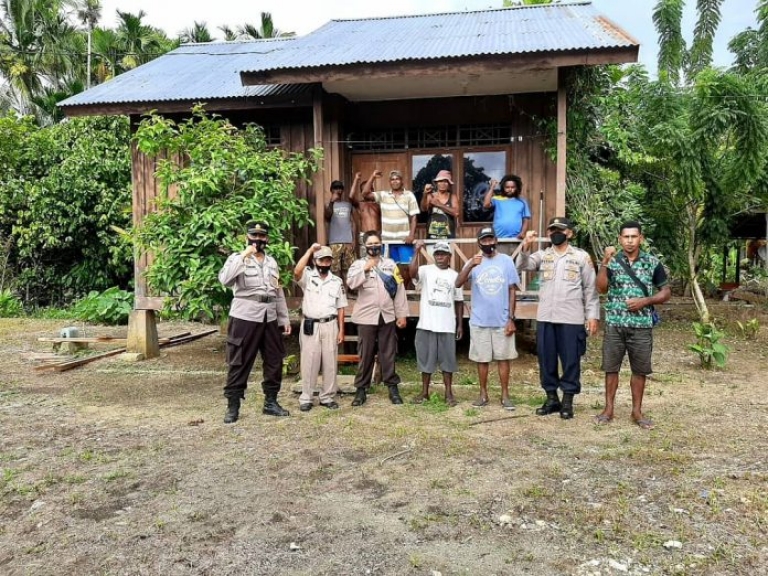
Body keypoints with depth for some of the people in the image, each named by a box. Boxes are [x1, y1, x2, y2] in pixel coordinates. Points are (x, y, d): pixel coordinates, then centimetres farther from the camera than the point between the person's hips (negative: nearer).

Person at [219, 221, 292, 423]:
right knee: (239, 363, 0)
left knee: (274, 361, 10)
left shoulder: (272, 262, 15)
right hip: (245, 318, -5)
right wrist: (243, 255, -23)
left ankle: (271, 402, 22)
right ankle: (232, 406, 10)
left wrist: (285, 319, 15)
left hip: (270, 318, 6)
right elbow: (225, 280, -22)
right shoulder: (237, 258, -2)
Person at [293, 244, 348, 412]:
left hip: (330, 325, 3)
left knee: (330, 362, 7)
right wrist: (310, 250, -22)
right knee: (309, 362, 2)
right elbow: (296, 272, -25)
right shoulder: (308, 276, 0)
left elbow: (340, 307, 9)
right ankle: (306, 398, 11)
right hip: (310, 325, -2)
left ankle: (327, 397, 18)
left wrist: (341, 330, 4)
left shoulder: (337, 281, 8)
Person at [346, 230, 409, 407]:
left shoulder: (390, 264, 9)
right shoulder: (358, 264, 4)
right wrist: (365, 269, -21)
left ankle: (393, 387, 16)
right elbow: (351, 283, -15)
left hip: (387, 316, 2)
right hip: (366, 317, -1)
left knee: (388, 354, 8)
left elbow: (399, 289, 6)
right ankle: (361, 389, 13)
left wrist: (402, 314, 2)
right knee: (366, 354, 4)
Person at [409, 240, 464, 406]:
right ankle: (425, 392, 19)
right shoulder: (426, 270, -1)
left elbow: (459, 302, 11)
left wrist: (460, 324, 8)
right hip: (426, 324, -1)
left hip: (447, 326, 1)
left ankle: (448, 393, 16)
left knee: (447, 359, 7)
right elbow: (413, 272, -25)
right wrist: (417, 251, -32)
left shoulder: (455, 275, 7)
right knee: (426, 358, 8)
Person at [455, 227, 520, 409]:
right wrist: (471, 265, -31)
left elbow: (512, 291, 1)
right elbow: (458, 284, -15)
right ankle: (483, 394, 21)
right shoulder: (473, 261, -1)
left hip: (502, 320, 0)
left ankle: (505, 395, 17)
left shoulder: (506, 261, -1)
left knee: (503, 357, 7)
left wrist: (511, 318, -3)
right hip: (479, 320, 1)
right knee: (482, 358, 9)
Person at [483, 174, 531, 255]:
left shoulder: (522, 202, 12)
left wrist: (523, 233, -6)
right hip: (500, 240, -2)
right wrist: (491, 188, -7)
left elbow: (526, 220, 11)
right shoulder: (497, 199, 5)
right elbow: (485, 205, -12)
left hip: (516, 240, 2)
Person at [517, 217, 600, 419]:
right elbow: (522, 266, -7)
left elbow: (590, 289, 3)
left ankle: (567, 401, 15)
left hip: (571, 319, -3)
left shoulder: (582, 257, 3)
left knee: (570, 360, 3)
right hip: (545, 318, 3)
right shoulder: (542, 255, 10)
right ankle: (551, 398, 22)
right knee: (546, 359, 9)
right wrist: (526, 246, -23)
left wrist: (592, 315, -3)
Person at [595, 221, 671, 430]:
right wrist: (605, 262, -22)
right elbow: (601, 289, -13)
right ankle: (608, 409, 18)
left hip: (641, 326, 0)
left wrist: (645, 301, -10)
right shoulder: (612, 261, 0)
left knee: (640, 370, 8)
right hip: (615, 324, 0)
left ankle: (637, 411, 22)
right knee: (611, 368, 6)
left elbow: (666, 292, 6)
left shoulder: (652, 262, 1)